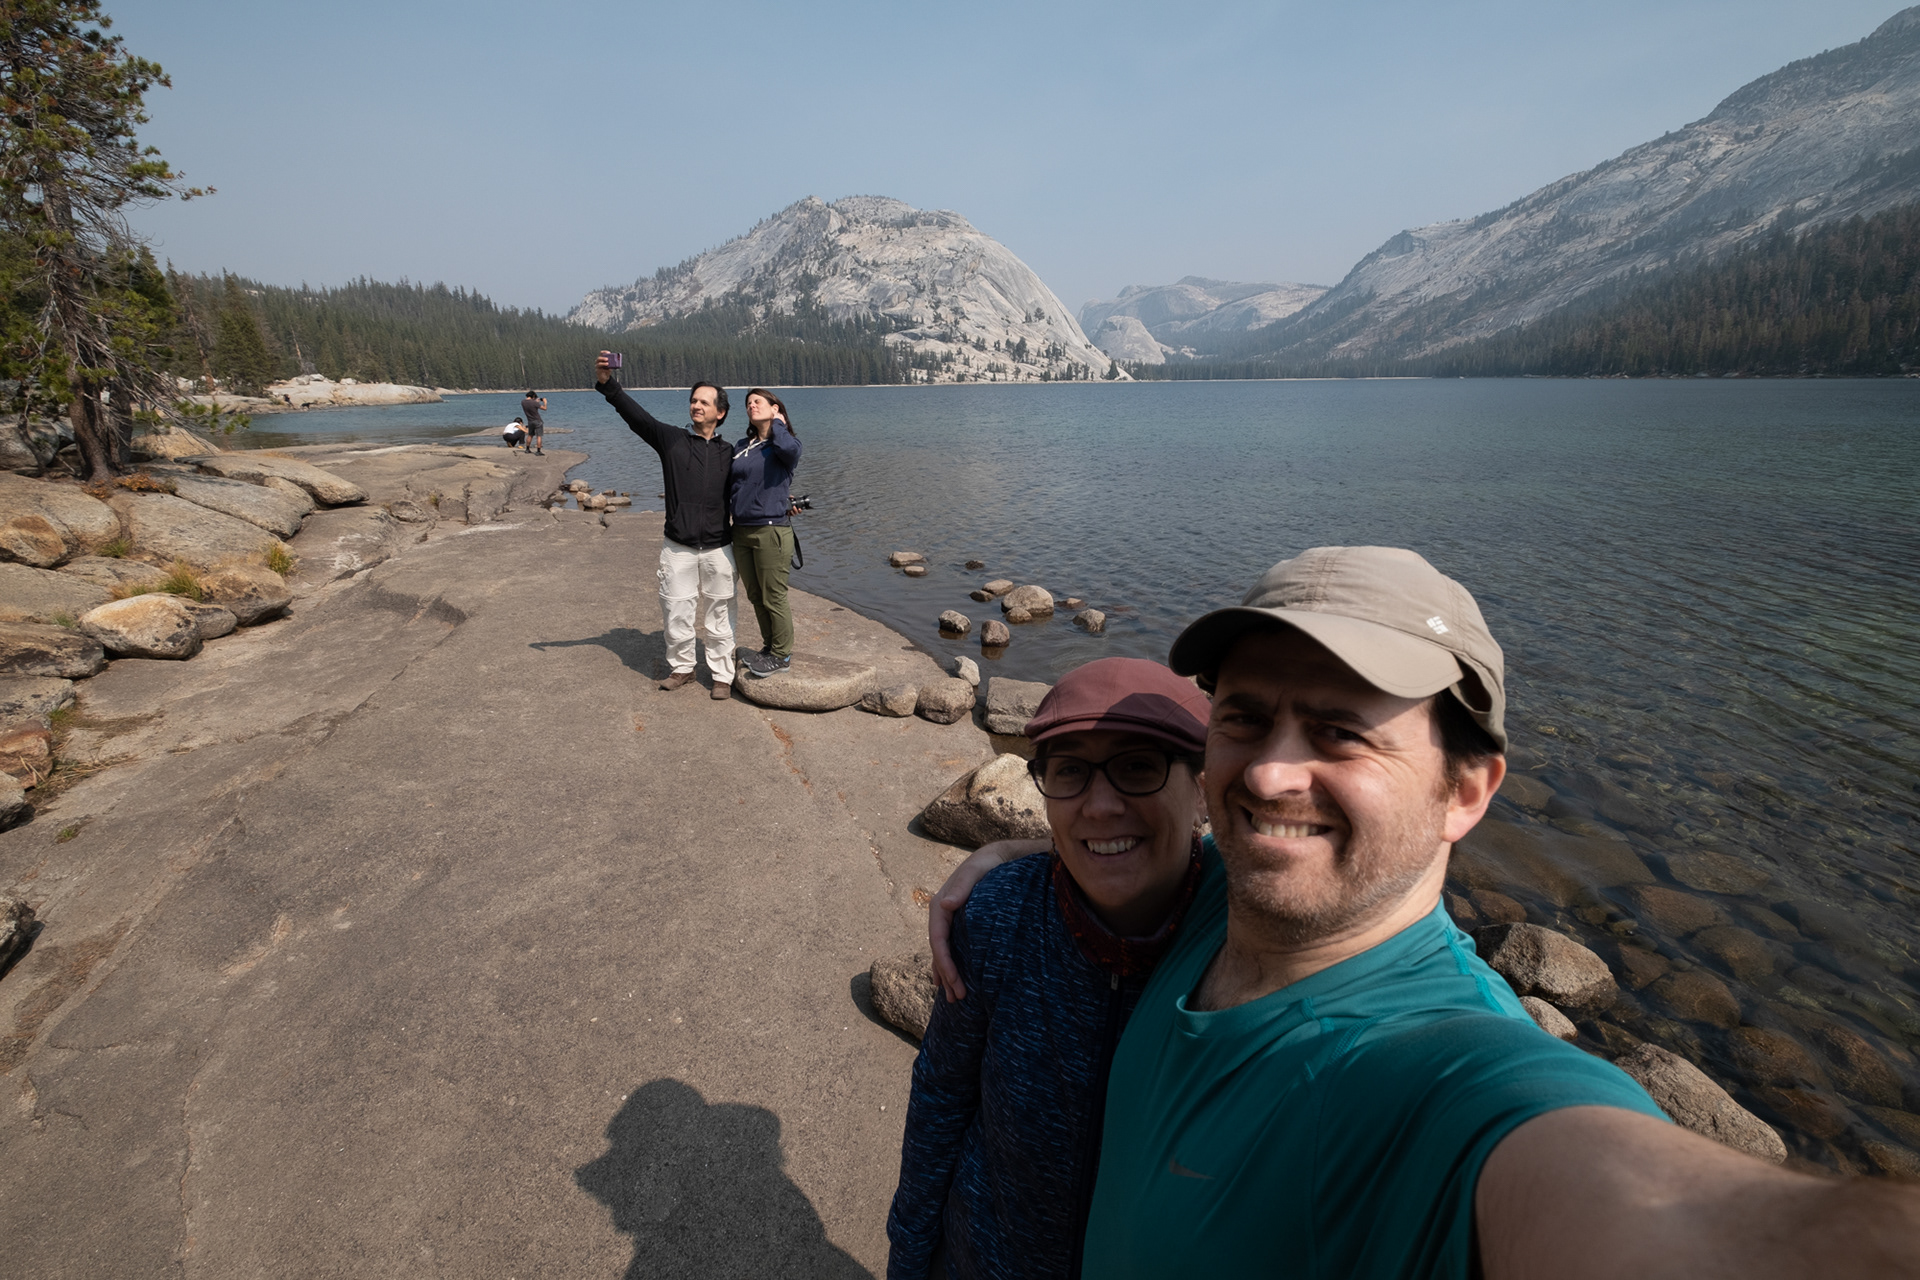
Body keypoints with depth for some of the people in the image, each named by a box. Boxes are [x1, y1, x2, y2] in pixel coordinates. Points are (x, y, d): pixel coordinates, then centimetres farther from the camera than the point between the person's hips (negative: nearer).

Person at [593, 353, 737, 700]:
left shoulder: (728, 452, 7)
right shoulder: (670, 439, 3)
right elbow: (635, 414, -8)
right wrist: (608, 384, -21)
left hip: (718, 548, 0)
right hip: (678, 547, 0)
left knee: (719, 614, 6)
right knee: (676, 611, 8)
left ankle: (722, 675, 19)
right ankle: (682, 668, 27)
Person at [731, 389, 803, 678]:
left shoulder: (786, 442, -4)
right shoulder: (742, 447, 15)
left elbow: (788, 449, -29)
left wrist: (778, 423, -10)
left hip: (771, 530, -7)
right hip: (741, 531, 7)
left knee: (773, 598, -1)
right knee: (755, 597, 15)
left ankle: (781, 655, 13)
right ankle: (769, 647, 30)